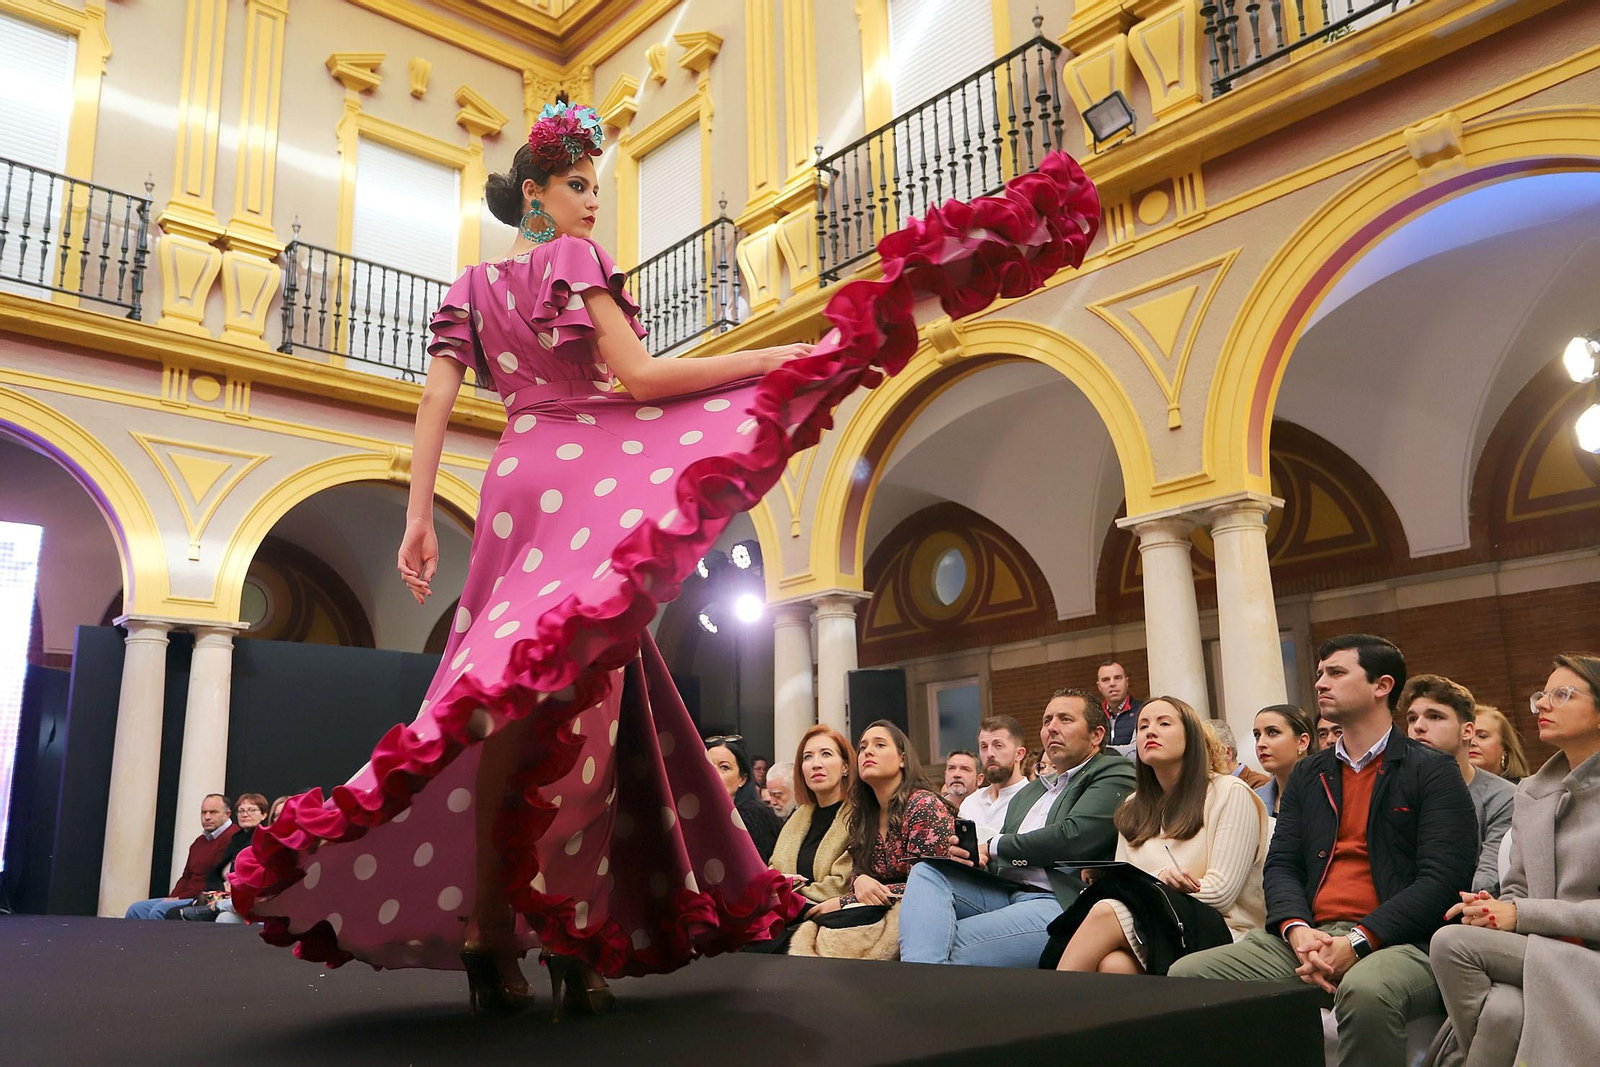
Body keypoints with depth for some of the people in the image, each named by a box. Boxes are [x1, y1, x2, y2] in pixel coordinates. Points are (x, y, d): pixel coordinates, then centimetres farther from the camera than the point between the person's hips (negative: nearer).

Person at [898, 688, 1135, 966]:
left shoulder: (1115, 774, 4)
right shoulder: (1027, 793, 29)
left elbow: (1072, 837, -12)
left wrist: (993, 847, 0)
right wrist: (971, 853, -3)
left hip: (1062, 903, -8)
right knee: (926, 872, -18)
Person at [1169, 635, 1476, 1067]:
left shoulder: (1433, 772, 3)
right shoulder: (1308, 775, 20)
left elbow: (1442, 880, -8)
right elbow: (1281, 865, 13)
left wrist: (1358, 942, -18)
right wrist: (1297, 929, -9)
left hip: (1396, 941, -5)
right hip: (1311, 937, 5)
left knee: (1365, 990, -40)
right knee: (1187, 974, -15)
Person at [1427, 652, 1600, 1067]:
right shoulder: (1530, 793, 17)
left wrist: (1521, 914, -15)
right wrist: (1493, 910, -6)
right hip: (1541, 961, 4)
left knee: (1452, 942, -23)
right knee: (1503, 1010, -31)